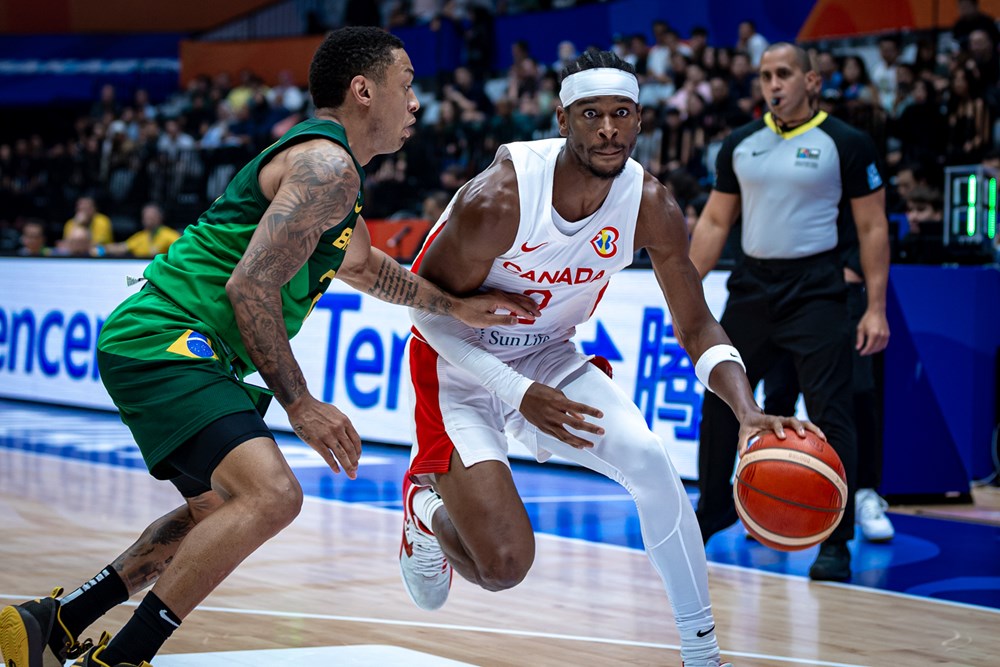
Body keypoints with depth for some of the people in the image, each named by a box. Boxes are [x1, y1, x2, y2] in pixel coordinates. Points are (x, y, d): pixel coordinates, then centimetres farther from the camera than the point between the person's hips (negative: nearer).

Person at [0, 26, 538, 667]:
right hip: (164, 342, -11)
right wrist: (301, 405, -20)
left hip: (164, 349, 11)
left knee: (223, 506, 26)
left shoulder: (332, 170, 18)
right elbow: (249, 287, -24)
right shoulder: (328, 168, -15)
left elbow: (363, 265, 37)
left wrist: (456, 305, 31)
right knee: (271, 495, -25)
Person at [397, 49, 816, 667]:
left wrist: (748, 411, -25)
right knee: (504, 564, -16)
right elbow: (430, 312, -18)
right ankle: (426, 505, 22)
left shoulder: (651, 205, -14)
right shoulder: (498, 198, -29)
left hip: (549, 357, 5)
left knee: (650, 460, -18)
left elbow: (697, 327, -6)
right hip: (461, 363, -4)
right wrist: (519, 394, -27)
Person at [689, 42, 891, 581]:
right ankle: (713, 510, 30)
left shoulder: (846, 144, -4)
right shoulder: (740, 144, 9)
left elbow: (872, 227, -4)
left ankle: (836, 542, -2)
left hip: (815, 289, -5)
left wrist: (875, 308, -10)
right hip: (752, 285, 5)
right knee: (719, 401, 11)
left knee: (829, 414, -8)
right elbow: (715, 222, 14)